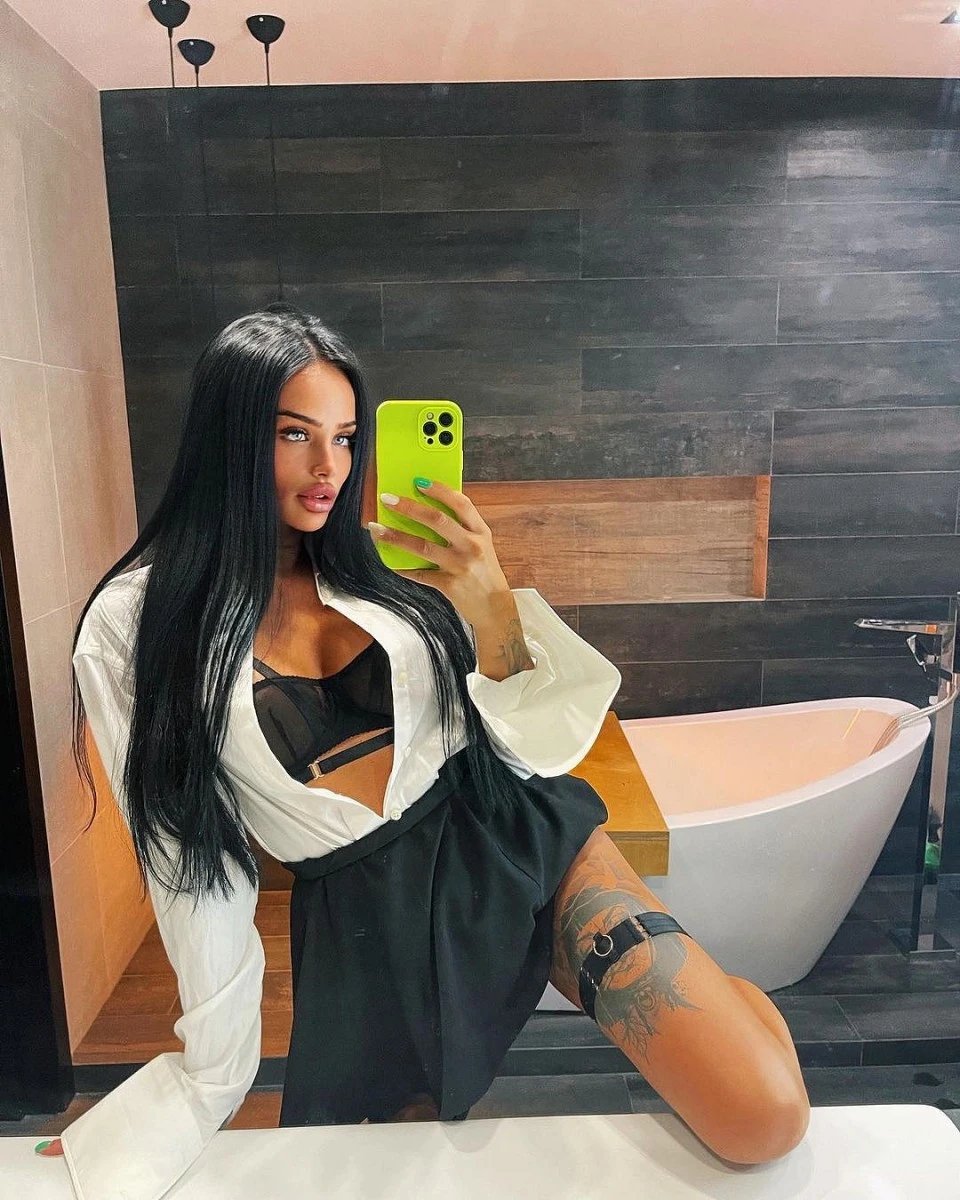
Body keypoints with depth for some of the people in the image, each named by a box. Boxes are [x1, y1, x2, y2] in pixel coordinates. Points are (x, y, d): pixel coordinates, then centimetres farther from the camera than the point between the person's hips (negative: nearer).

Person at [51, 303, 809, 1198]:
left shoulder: (385, 563, -1)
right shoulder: (136, 624, -6)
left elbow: (527, 737, 0)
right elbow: (186, 854, -1)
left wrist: (491, 607, -18)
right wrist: (214, 1075, 4)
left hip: (512, 835, 0)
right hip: (362, 917, 1)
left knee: (764, 1117, -13)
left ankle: (708, 997, 20)